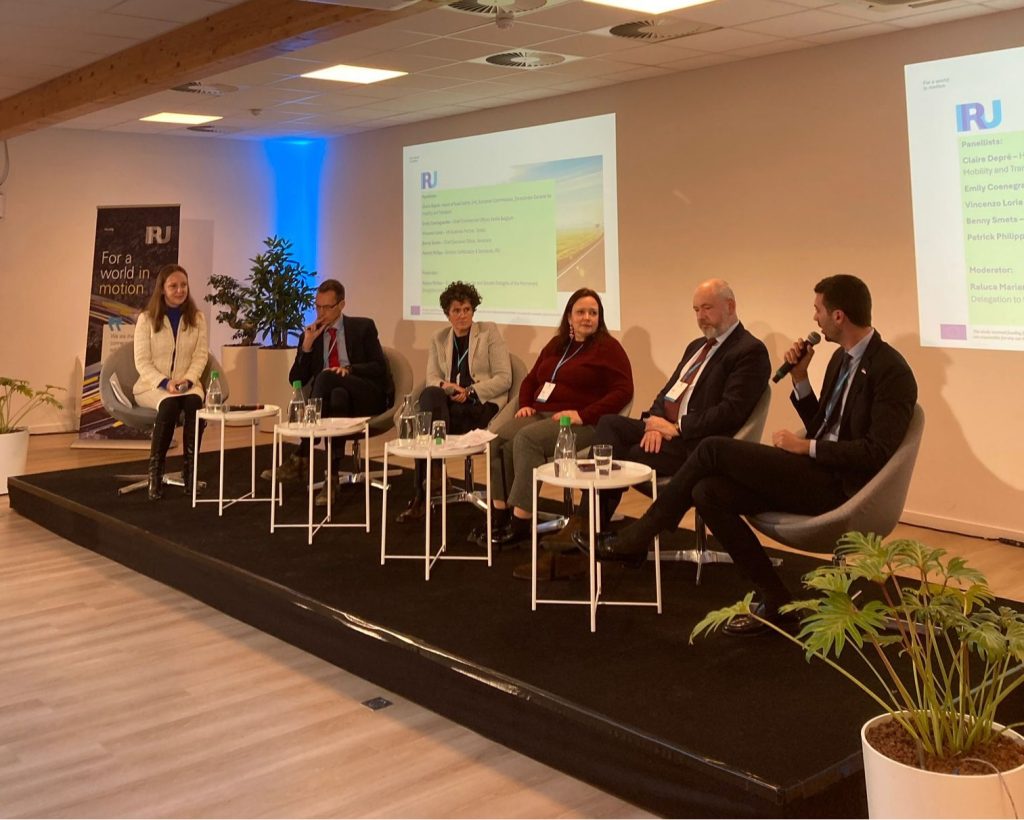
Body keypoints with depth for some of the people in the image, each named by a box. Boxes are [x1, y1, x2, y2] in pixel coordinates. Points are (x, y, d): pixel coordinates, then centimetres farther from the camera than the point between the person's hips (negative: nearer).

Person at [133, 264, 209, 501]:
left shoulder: (197, 318, 8)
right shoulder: (147, 318, 0)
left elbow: (201, 355, 1)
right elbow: (142, 361, -5)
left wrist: (188, 380, -17)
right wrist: (165, 383, -20)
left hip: (187, 383, 2)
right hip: (153, 384, -2)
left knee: (195, 403, -34)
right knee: (170, 404, -36)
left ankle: (190, 468, -28)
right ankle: (155, 470, -27)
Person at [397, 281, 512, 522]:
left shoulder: (489, 332, 5)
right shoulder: (439, 339, 17)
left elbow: (504, 379, -2)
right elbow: (432, 379, 10)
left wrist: (470, 391, -13)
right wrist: (445, 386, -14)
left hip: (483, 406, -4)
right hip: (449, 404, 4)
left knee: (430, 416, -32)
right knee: (429, 395, -34)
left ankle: (423, 493, -26)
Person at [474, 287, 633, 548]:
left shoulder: (608, 347, 2)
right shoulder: (556, 345, 22)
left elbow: (623, 391, -9)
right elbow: (531, 379, 31)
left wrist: (583, 415, -17)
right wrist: (525, 404, 9)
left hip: (580, 422, -6)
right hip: (541, 414, 6)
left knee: (527, 439, -32)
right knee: (499, 437, -22)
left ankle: (521, 521, -29)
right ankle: (500, 515, -20)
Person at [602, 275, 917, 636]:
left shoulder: (891, 370, -12)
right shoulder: (841, 357, 16)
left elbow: (878, 452, -19)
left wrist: (807, 447, -17)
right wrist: (800, 378, 7)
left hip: (840, 485, -9)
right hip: (813, 473, 9)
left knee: (715, 448, -18)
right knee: (708, 492, -10)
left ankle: (637, 539, -4)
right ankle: (774, 601, -2)